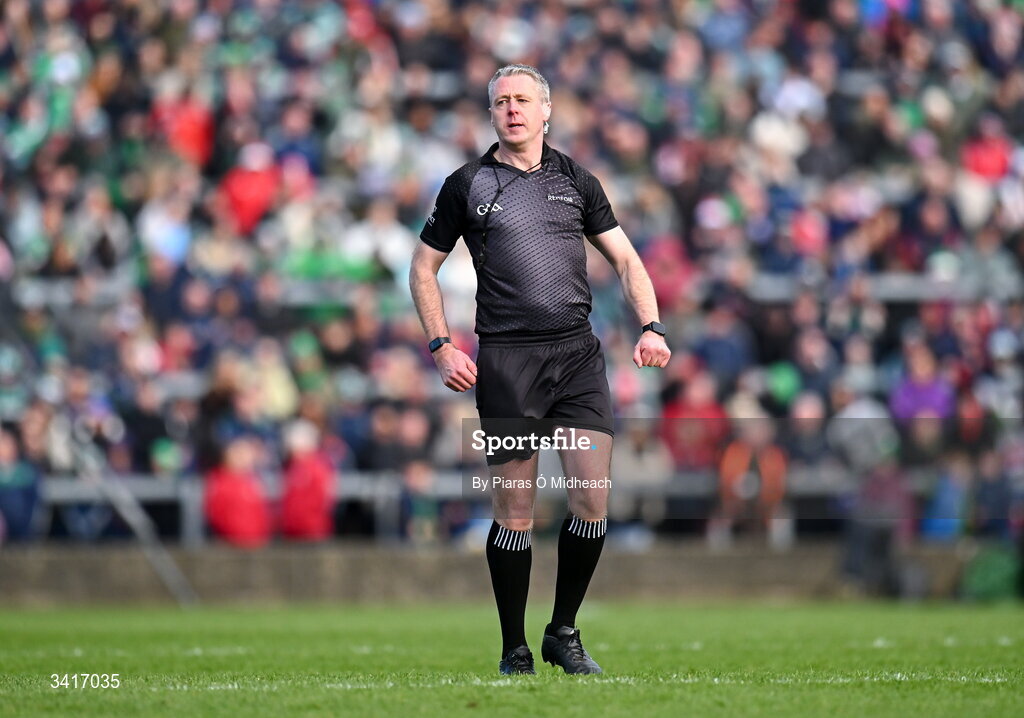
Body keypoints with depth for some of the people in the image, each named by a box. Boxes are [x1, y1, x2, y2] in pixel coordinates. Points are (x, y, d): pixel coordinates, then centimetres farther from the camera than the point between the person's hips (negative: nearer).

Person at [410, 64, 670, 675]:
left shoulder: (576, 180, 13)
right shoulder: (468, 185, 7)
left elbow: (625, 258, 14)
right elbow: (424, 268, 12)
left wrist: (652, 327, -2)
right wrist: (442, 348, 0)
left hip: (578, 351, 2)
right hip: (506, 360, -2)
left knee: (594, 501, -6)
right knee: (515, 515, -2)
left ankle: (564, 634, 12)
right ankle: (514, 653, 10)